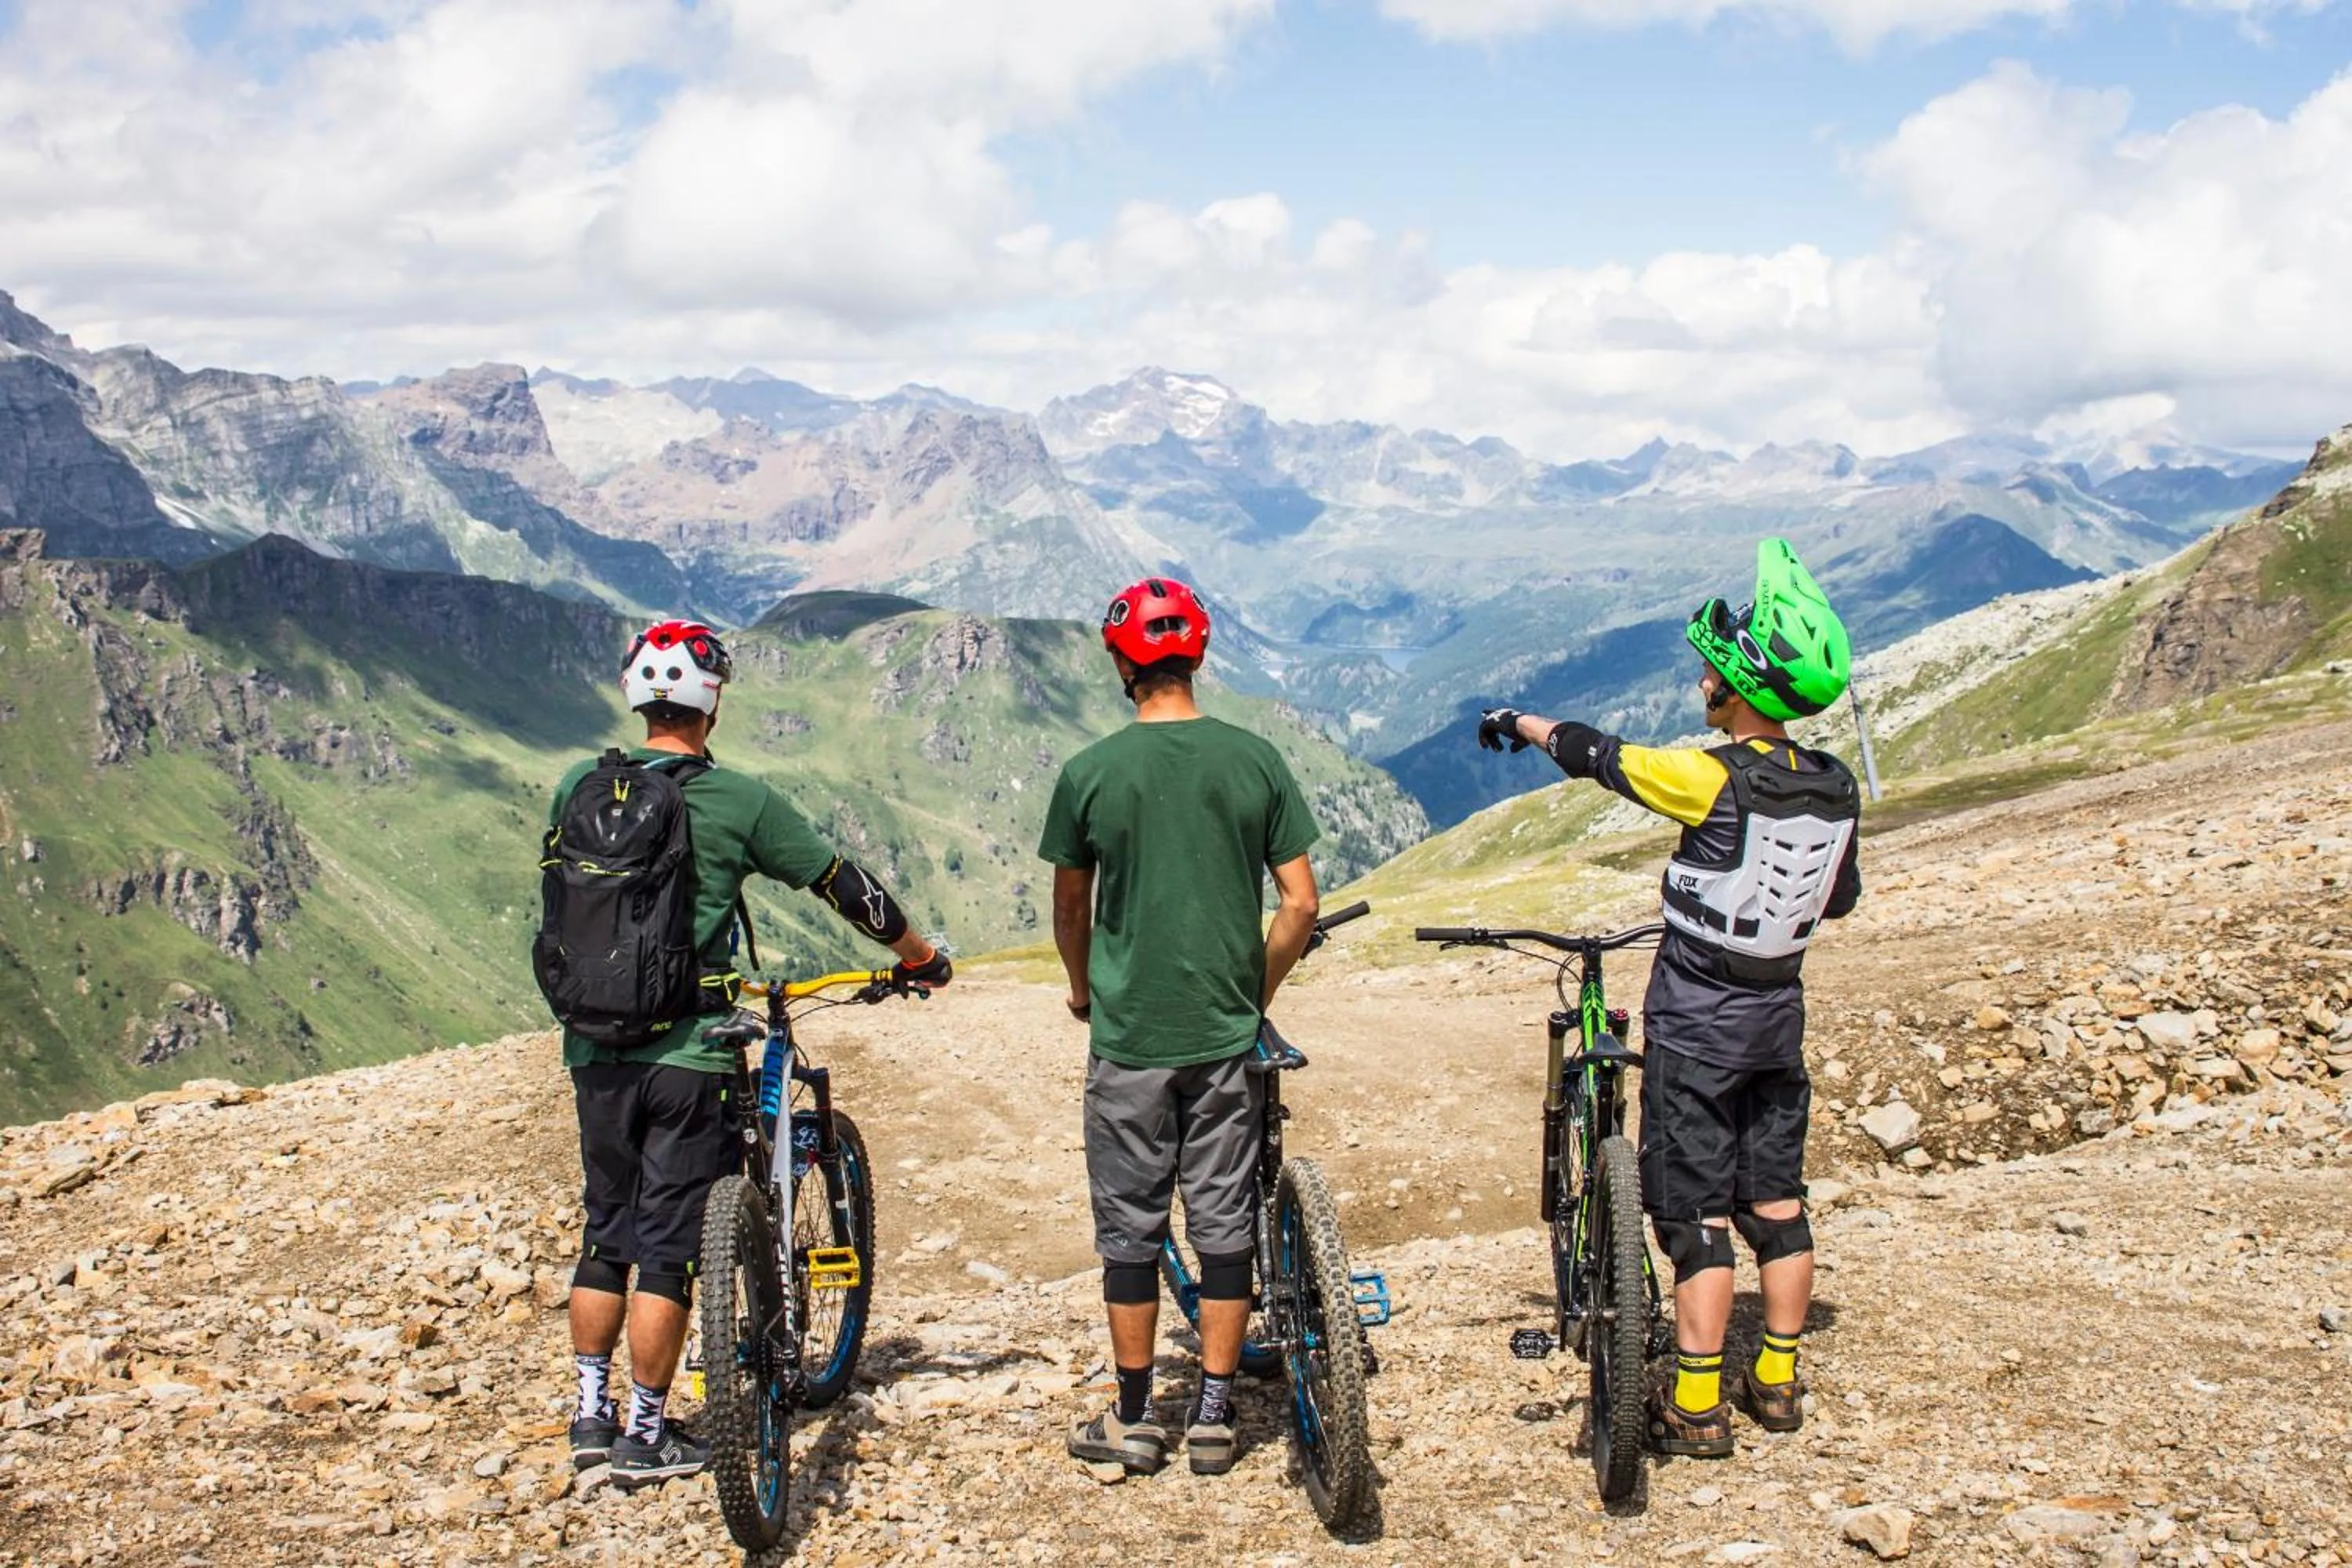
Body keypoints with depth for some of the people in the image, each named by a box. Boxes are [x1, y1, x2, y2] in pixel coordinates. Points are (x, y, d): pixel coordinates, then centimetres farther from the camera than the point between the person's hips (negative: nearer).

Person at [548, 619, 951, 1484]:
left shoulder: (579, 786, 3)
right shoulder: (741, 800, -8)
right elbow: (845, 885, 1)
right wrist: (921, 955, 16)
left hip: (596, 1046, 4)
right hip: (686, 1051, -4)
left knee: (606, 1233, 17)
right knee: (669, 1248, 3)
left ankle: (591, 1412, 23)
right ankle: (647, 1435, 9)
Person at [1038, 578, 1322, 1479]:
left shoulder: (1091, 773, -7)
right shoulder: (1256, 761, -3)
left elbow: (1070, 908, 6)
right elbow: (1300, 906, -1)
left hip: (1128, 1037, -1)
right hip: (1227, 1035, 2)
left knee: (1131, 1228, 8)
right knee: (1224, 1224, 9)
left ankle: (1134, 1421, 16)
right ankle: (1214, 1418, 14)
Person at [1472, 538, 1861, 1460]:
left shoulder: (1712, 780, -22)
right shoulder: (1834, 789, -3)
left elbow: (1597, 756, -8)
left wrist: (1523, 723, 10)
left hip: (1698, 1022, -6)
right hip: (1779, 1015, 6)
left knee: (1697, 1215, -1)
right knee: (1776, 1201, 15)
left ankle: (1696, 1410, 3)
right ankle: (1779, 1383, 24)